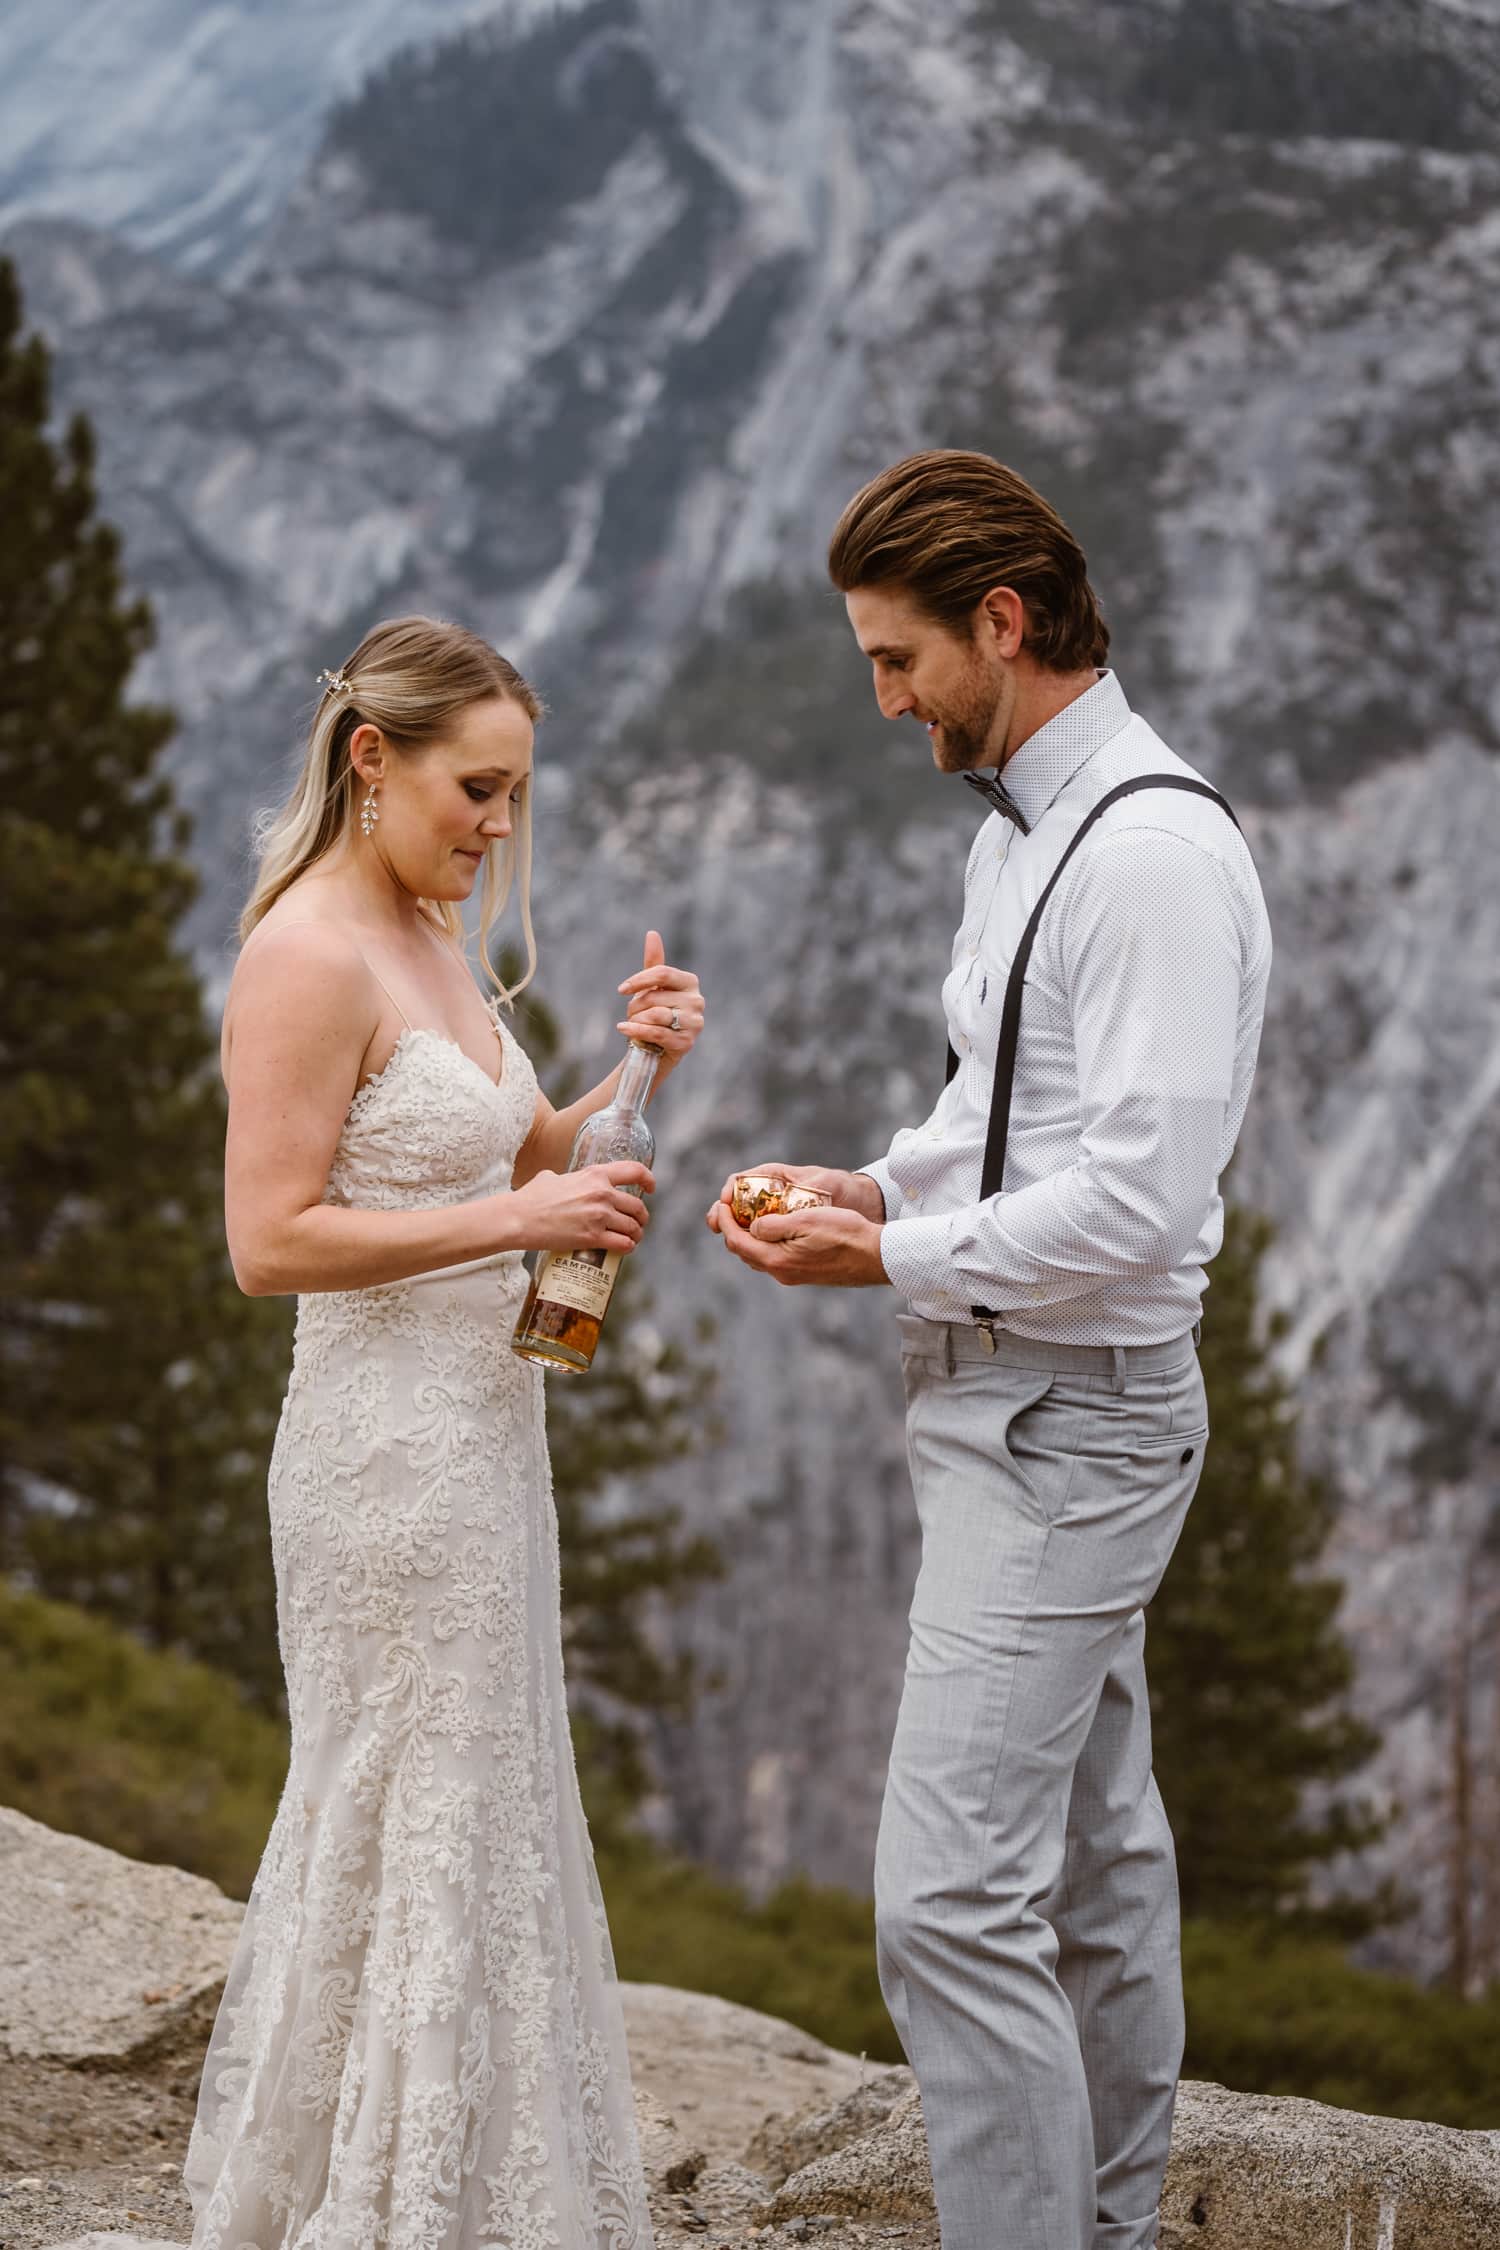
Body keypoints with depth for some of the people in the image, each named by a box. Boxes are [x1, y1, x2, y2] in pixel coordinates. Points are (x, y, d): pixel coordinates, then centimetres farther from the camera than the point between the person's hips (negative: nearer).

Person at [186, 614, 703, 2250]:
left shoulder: (428, 942, 12)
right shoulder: (311, 954, -16)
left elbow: (525, 1158, 20)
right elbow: (270, 1240, -22)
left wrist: (635, 1069, 3)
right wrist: (514, 1222, -23)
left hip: (480, 1439, 10)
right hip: (390, 1453, -10)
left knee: (482, 1827, 17)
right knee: (419, 1846, -1)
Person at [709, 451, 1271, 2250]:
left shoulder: (1154, 853, -20)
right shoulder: (1023, 829, 12)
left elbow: (1137, 1202, -26)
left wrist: (893, 1261, -17)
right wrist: (875, 1183, 8)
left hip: (1066, 1421, -11)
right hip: (1009, 1401, 11)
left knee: (953, 1901, -13)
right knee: (1094, 1861, 19)